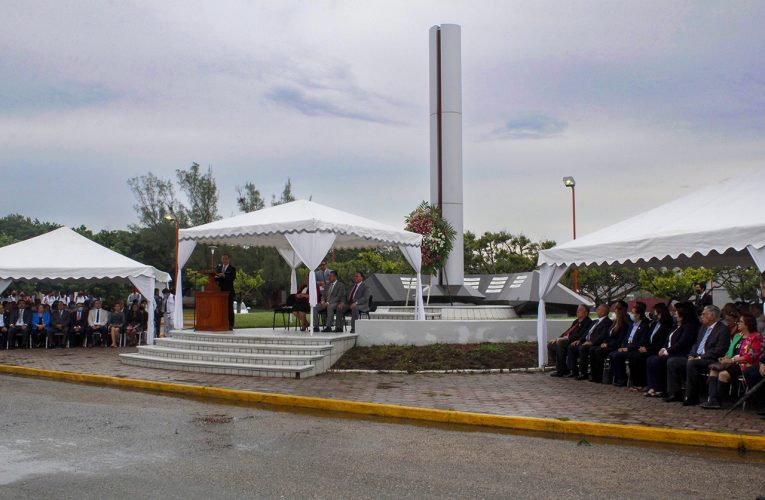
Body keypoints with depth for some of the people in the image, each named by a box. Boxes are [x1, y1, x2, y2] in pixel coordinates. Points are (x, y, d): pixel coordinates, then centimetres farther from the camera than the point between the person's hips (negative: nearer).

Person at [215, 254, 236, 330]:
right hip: (220, 291, 4)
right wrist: (216, 277, -11)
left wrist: (224, 276, -27)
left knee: (230, 308, -4)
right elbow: (216, 278, 12)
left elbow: (232, 278, -14)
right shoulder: (219, 267, 17)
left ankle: (230, 325, -2)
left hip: (229, 291, -4)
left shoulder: (232, 269, 2)